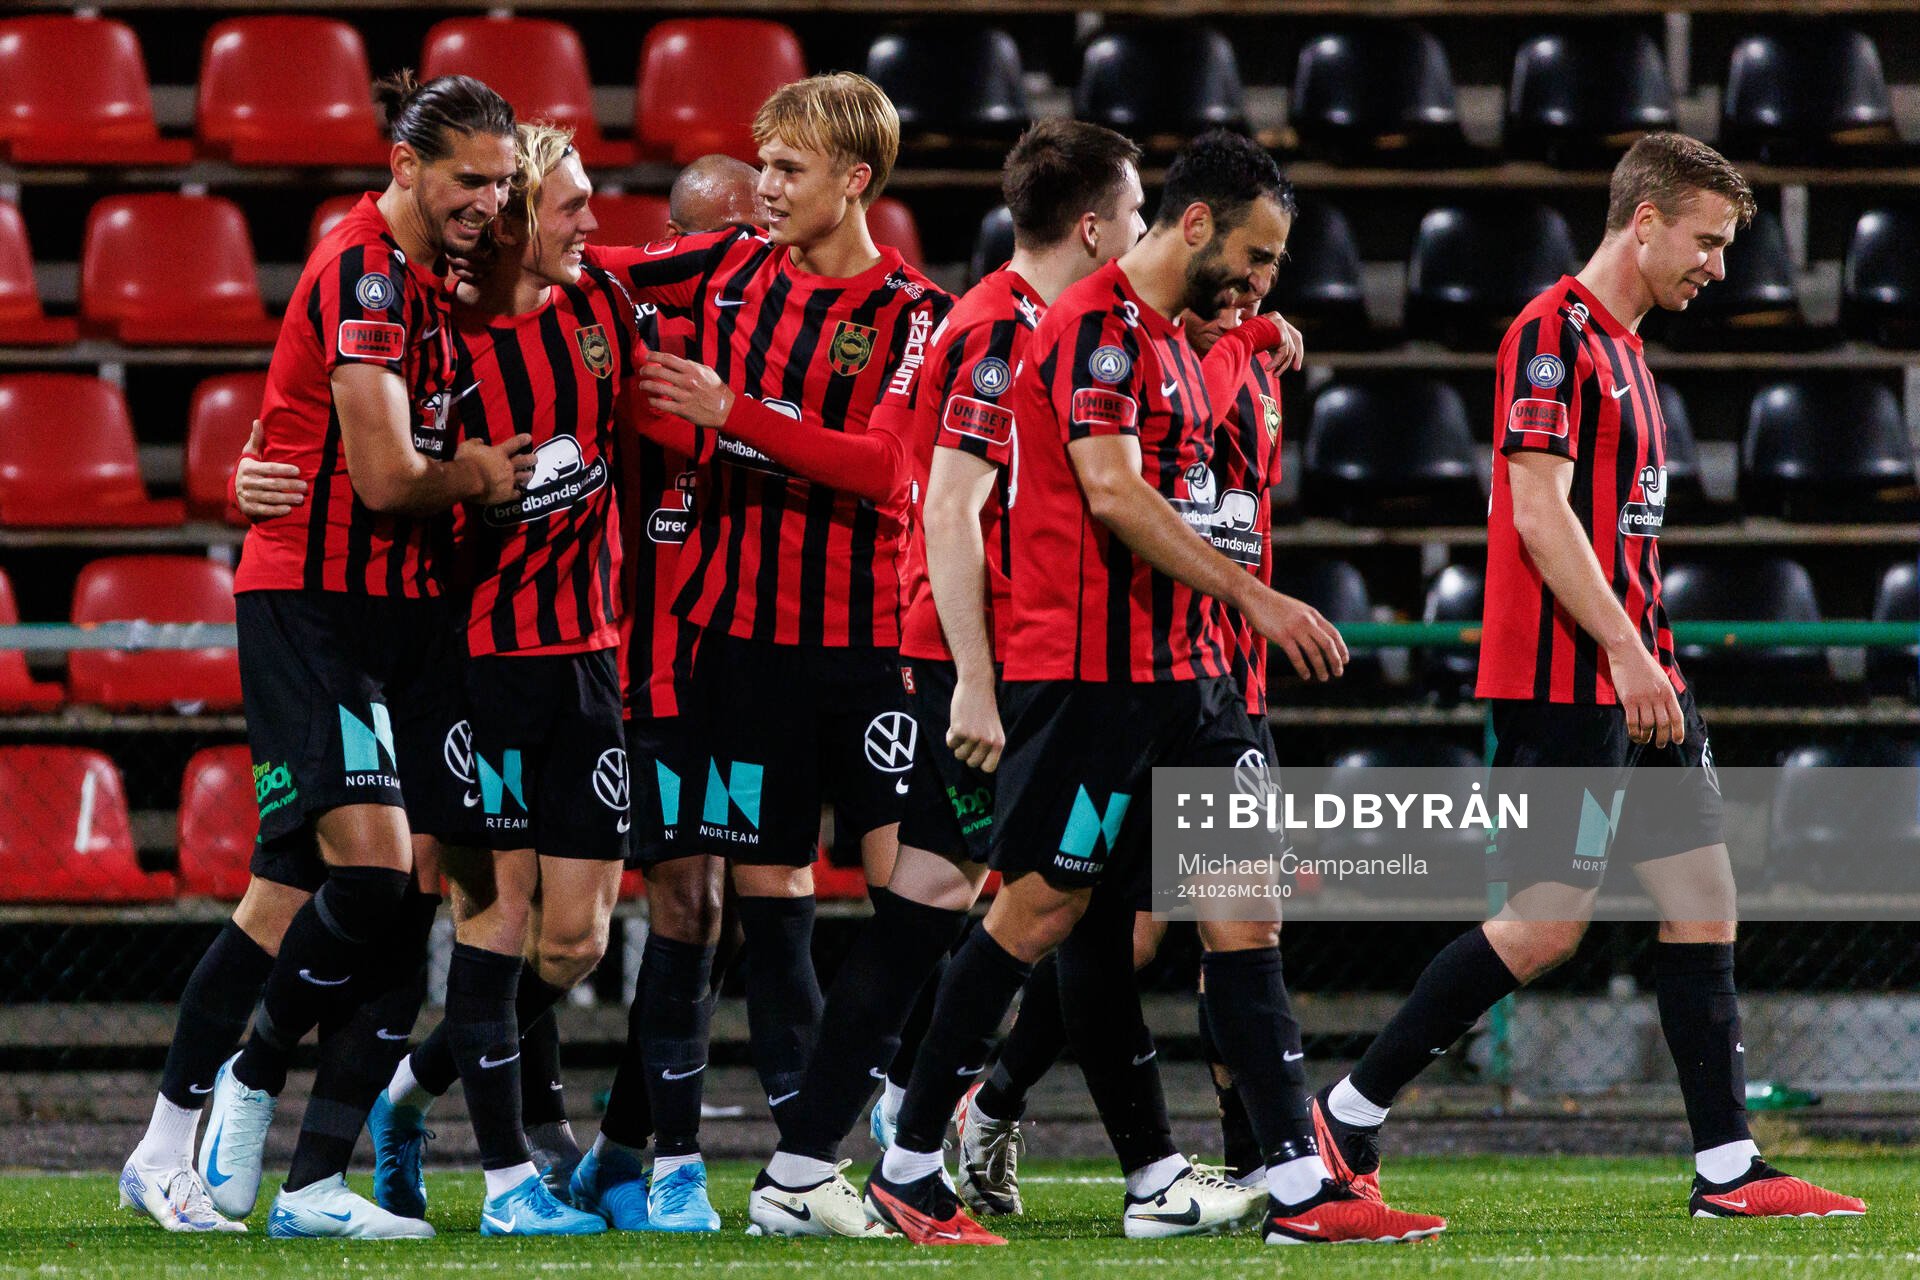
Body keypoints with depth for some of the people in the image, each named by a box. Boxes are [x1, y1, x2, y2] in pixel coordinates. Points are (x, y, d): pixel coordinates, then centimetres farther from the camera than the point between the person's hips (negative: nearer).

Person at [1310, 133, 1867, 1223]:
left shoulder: (1624, 346, 19)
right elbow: (1539, 513, -19)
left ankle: (1729, 1168, 4)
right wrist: (1623, 651, -22)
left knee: (1705, 897, 3)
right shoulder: (1554, 333, -11)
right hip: (1563, 683, -10)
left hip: (1635, 677, 10)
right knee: (1547, 925, -8)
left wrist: (1650, 659, 20)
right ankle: (1347, 1119, 2)